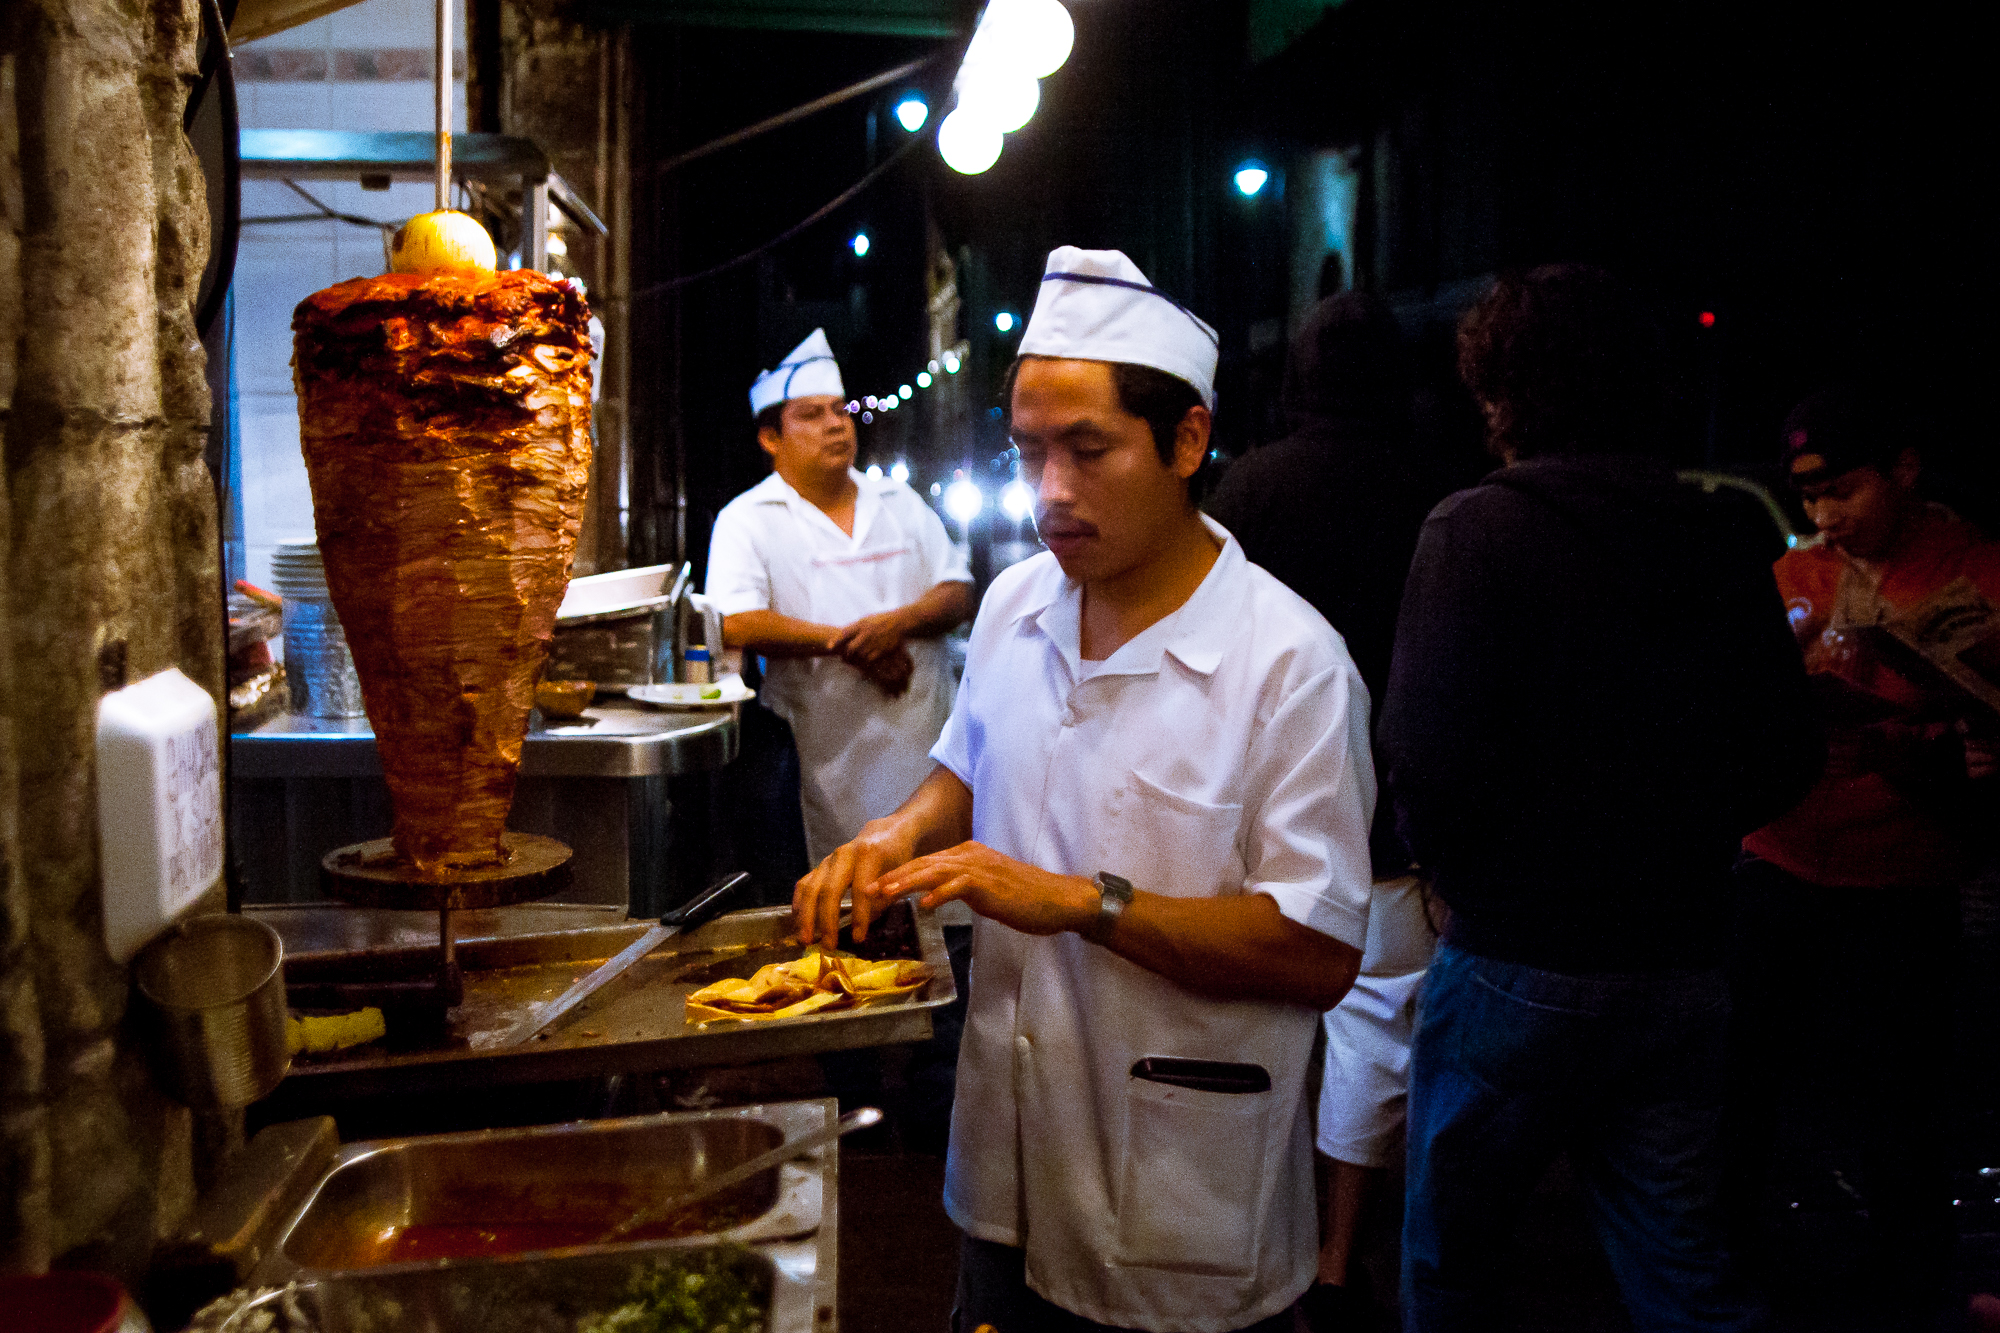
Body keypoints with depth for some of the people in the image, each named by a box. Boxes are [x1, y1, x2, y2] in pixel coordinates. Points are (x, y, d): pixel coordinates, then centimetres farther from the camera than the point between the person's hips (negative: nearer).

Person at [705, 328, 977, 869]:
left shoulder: (900, 503, 15)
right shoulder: (746, 520, 1)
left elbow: (959, 593, 10)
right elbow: (734, 624, -13)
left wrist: (897, 622, -11)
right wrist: (846, 643, -12)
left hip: (928, 742, 4)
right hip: (830, 759, -4)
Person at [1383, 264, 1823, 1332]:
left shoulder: (1478, 528, -14)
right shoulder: (1725, 541, 2)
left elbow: (1427, 753, -20)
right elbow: (1787, 759, 6)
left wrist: (1456, 869, -1)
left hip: (1517, 961, -4)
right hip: (1683, 958, 5)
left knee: (1449, 1245, 16)